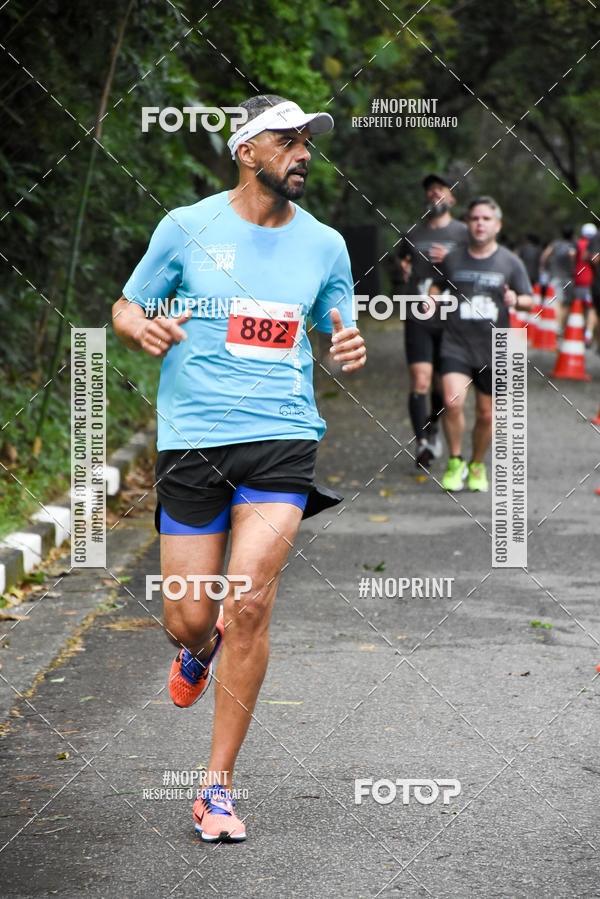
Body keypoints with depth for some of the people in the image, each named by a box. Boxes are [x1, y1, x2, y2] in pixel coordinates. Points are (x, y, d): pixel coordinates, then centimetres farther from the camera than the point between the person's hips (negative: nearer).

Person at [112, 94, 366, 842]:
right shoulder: (187, 227, 3)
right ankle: (196, 650, 41)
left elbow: (339, 335, 20)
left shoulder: (324, 245, 9)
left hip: (283, 440, 1)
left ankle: (217, 787, -4)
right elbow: (126, 308, 11)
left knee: (249, 602, -15)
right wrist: (144, 329, -13)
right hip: (192, 439, -1)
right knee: (190, 617, -1)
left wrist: (348, 350, -4)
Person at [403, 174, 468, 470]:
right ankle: (422, 443, -18)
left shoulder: (463, 233, 2)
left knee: (441, 384, 8)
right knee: (420, 381, -14)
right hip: (418, 320, 1)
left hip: (450, 320, -1)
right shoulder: (412, 234, 12)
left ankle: (433, 429, 35)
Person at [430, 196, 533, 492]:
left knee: (486, 415, 6)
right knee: (452, 402, -20)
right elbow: (438, 285, 24)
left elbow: (530, 301, 3)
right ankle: (455, 461, -1)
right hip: (457, 346, 0)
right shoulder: (452, 259, 6)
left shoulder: (511, 263, 2)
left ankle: (477, 466, 30)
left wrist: (515, 300, -19)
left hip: (493, 351, 0)